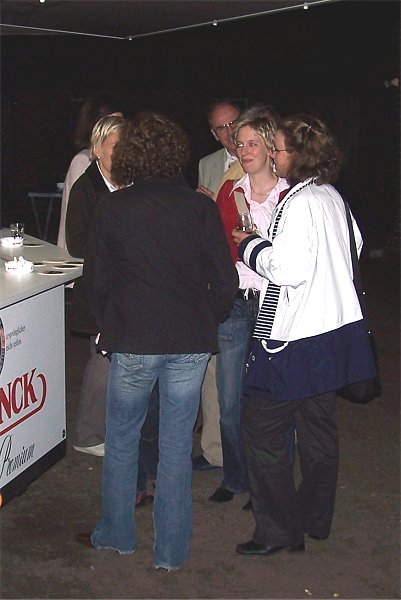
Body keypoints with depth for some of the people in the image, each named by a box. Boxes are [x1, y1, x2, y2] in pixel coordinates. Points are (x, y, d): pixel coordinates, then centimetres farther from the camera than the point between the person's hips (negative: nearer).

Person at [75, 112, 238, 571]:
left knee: (121, 438, 18)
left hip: (132, 342, -1)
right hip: (191, 343, 1)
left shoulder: (111, 209, -4)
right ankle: (171, 550, 20)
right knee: (177, 446, 10)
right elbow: (225, 280, -2)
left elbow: (95, 281, 2)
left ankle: (116, 534, 31)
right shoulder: (200, 206, -3)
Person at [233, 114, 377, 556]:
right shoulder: (331, 196, 7)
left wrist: (249, 246, -7)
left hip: (295, 339, -9)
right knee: (318, 427, 19)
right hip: (333, 329, 9)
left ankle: (279, 531, 7)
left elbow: (287, 269, -25)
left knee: (262, 431, 1)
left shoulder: (299, 202, -19)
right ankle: (315, 518, 32)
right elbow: (355, 245, 20)